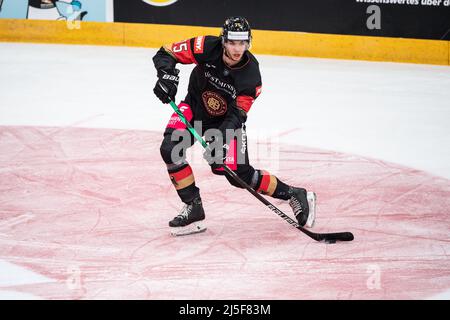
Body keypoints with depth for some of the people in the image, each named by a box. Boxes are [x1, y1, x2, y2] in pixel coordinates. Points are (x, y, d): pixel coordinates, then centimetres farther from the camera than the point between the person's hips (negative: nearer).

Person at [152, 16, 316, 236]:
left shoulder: (251, 74, -25)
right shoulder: (207, 48, -25)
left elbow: (237, 113, -25)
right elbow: (166, 53, -18)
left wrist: (222, 136, -41)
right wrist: (167, 75, -38)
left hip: (226, 118, -2)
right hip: (194, 107, 2)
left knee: (240, 174, -10)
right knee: (170, 149, -23)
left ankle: (294, 195, 11)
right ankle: (193, 208, -10)